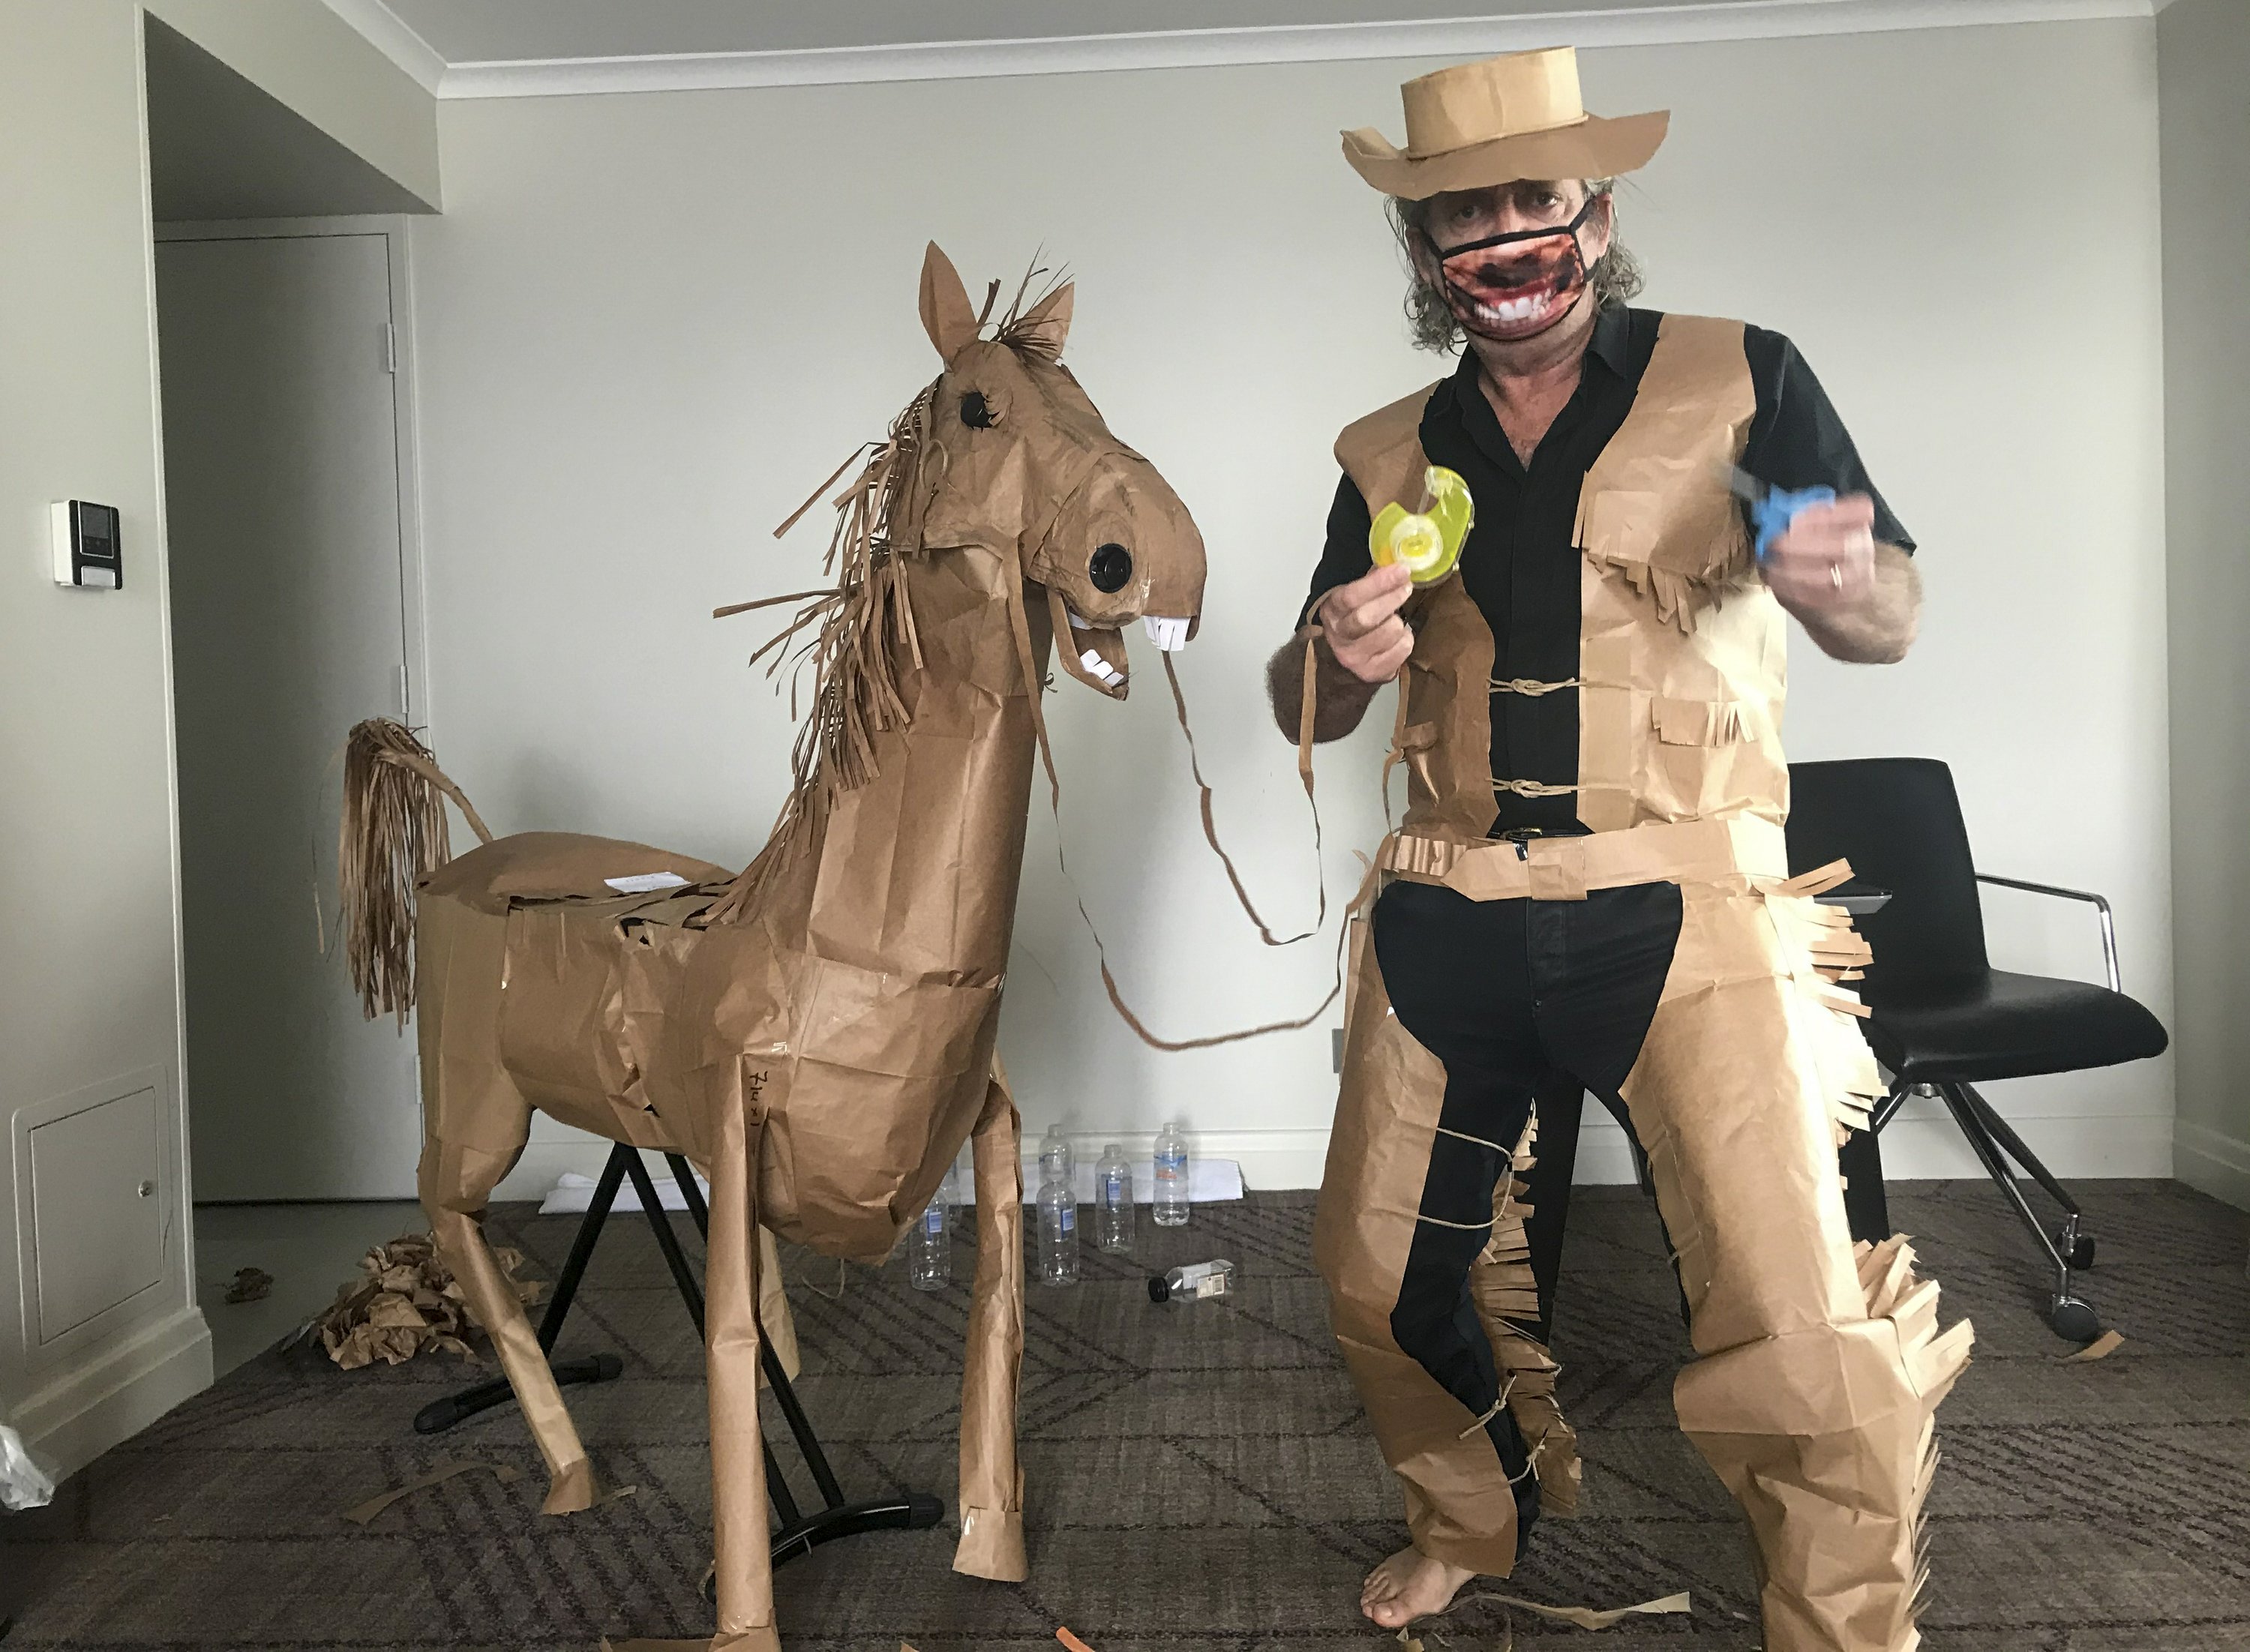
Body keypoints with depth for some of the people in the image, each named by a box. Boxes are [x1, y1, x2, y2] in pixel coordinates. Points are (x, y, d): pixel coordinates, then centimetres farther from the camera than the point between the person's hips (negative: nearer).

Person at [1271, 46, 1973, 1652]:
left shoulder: (1740, 380, 5)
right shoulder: (1389, 456, 12)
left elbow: (1891, 621, 0)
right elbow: (1307, 712, 15)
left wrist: (1838, 577, -25)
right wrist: (1340, 659, -10)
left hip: (1679, 905, -3)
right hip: (1448, 918, 4)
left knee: (1804, 1329, -13)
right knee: (1383, 1277, 12)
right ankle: (1484, 1520, 41)